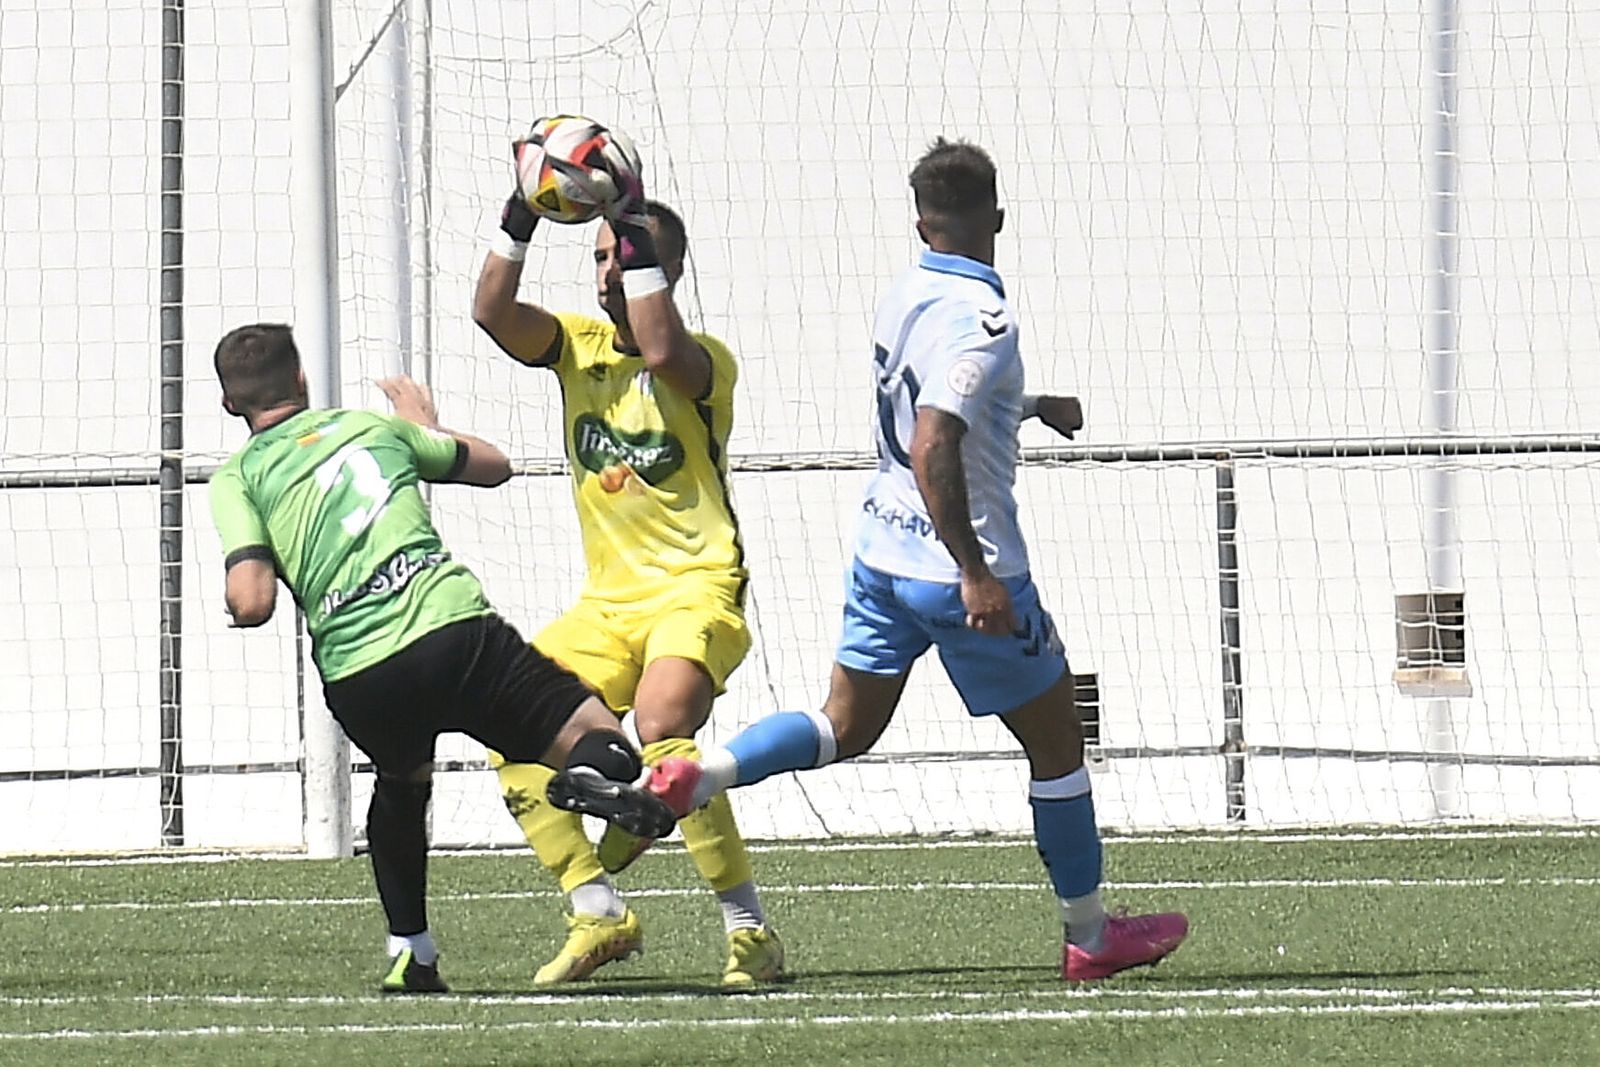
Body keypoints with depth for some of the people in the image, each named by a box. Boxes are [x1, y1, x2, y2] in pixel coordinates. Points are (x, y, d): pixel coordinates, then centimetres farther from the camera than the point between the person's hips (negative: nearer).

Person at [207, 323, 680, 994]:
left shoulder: (236, 479, 12)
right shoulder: (373, 426, 21)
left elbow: (252, 603, -3)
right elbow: (493, 465, 35)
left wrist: (239, 606, 21)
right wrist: (427, 425, 54)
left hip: (358, 678, 1)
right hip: (453, 630, -1)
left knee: (402, 779, 34)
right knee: (603, 743, 3)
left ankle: (409, 951, 30)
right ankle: (596, 773, -34)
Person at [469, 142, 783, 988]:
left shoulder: (705, 363, -7)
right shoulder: (578, 346, 8)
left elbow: (661, 351, -30)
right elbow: (493, 311, -7)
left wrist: (638, 236, -25)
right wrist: (521, 215, -17)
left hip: (699, 591, -7)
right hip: (608, 602, 7)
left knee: (660, 729, -30)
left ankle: (750, 932, -21)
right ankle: (600, 917, 2)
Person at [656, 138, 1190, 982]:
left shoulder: (903, 297, 5)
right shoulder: (980, 318, -21)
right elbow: (933, 453, -30)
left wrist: (1033, 406, 41)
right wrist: (976, 574, -28)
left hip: (881, 554, 7)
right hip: (958, 570, -7)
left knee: (845, 728, 15)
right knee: (1055, 740, 8)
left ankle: (693, 775, -8)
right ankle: (1089, 937, 17)